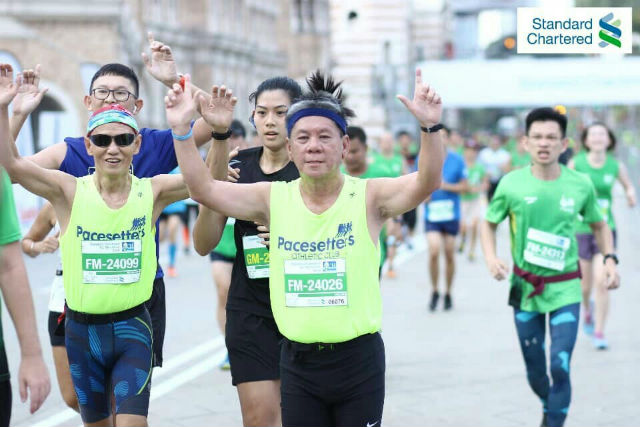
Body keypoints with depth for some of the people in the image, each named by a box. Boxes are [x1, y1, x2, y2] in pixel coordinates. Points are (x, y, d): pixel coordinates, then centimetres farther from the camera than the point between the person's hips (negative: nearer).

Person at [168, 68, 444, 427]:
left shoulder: (368, 198, -8)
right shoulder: (274, 199, 0)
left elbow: (426, 183, -23)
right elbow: (203, 188, -4)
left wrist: (430, 128, -39)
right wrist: (182, 128, -15)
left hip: (358, 359, -2)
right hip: (298, 360, 3)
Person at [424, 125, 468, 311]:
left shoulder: (457, 160, -1)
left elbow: (464, 186, 3)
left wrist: (447, 186, -13)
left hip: (451, 214, 1)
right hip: (431, 214, -1)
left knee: (449, 255, 7)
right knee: (434, 252, -15)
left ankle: (448, 294, 24)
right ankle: (434, 291, 5)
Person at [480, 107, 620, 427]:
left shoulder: (580, 185, -5)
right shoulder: (512, 184, -7)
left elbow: (599, 225, 12)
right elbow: (489, 223, 7)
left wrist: (610, 259, -3)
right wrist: (491, 258, -10)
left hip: (565, 289, -1)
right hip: (525, 288, 1)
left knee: (560, 365, -13)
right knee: (535, 371, 11)